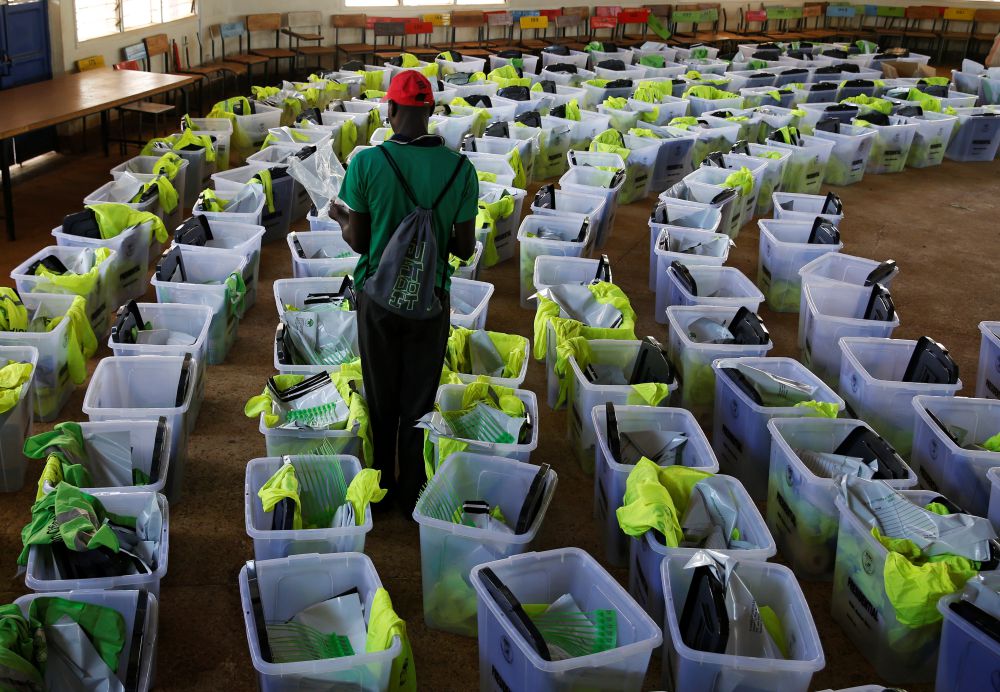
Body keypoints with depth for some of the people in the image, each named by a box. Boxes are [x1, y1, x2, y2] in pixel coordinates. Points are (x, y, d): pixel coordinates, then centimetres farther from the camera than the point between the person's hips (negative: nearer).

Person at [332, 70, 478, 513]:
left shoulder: (367, 162, -13)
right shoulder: (460, 168, -10)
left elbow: (358, 241, -7)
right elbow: (465, 248, -5)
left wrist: (341, 218, 14)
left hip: (378, 296, 0)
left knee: (382, 399, 16)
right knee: (419, 401, 14)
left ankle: (382, 488, 31)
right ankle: (411, 494, 27)